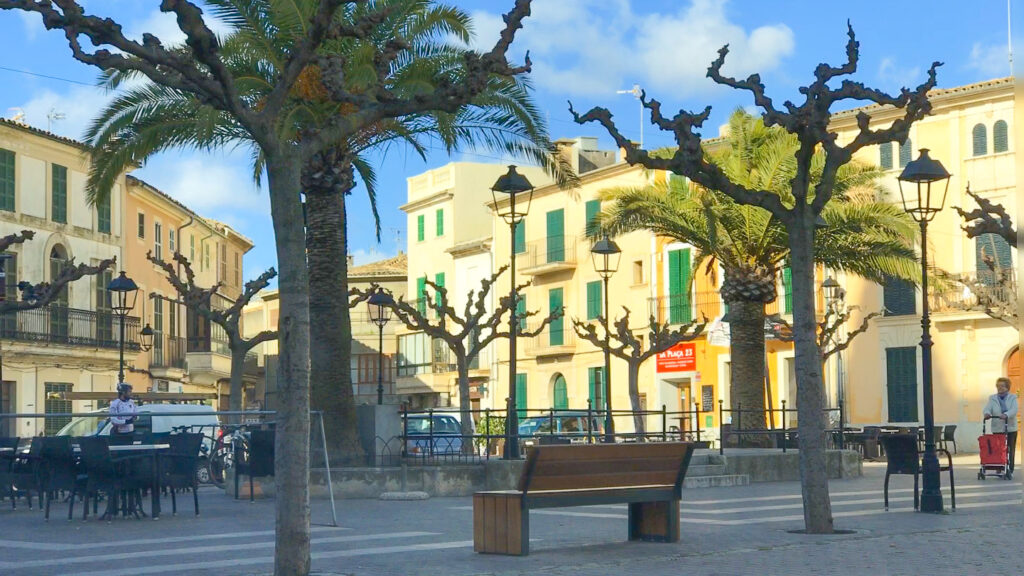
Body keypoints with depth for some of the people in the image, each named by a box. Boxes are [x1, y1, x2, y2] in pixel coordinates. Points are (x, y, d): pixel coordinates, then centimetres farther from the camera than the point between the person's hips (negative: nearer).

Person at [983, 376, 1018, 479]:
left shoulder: (1013, 397, 7)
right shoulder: (992, 398, 11)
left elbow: (1014, 410, -11)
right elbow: (988, 408, -5)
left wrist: (1006, 415, -31)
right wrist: (987, 413, -30)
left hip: (1011, 428, -1)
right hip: (997, 429, 1)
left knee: (1010, 450, -1)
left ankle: (1009, 471, 1)